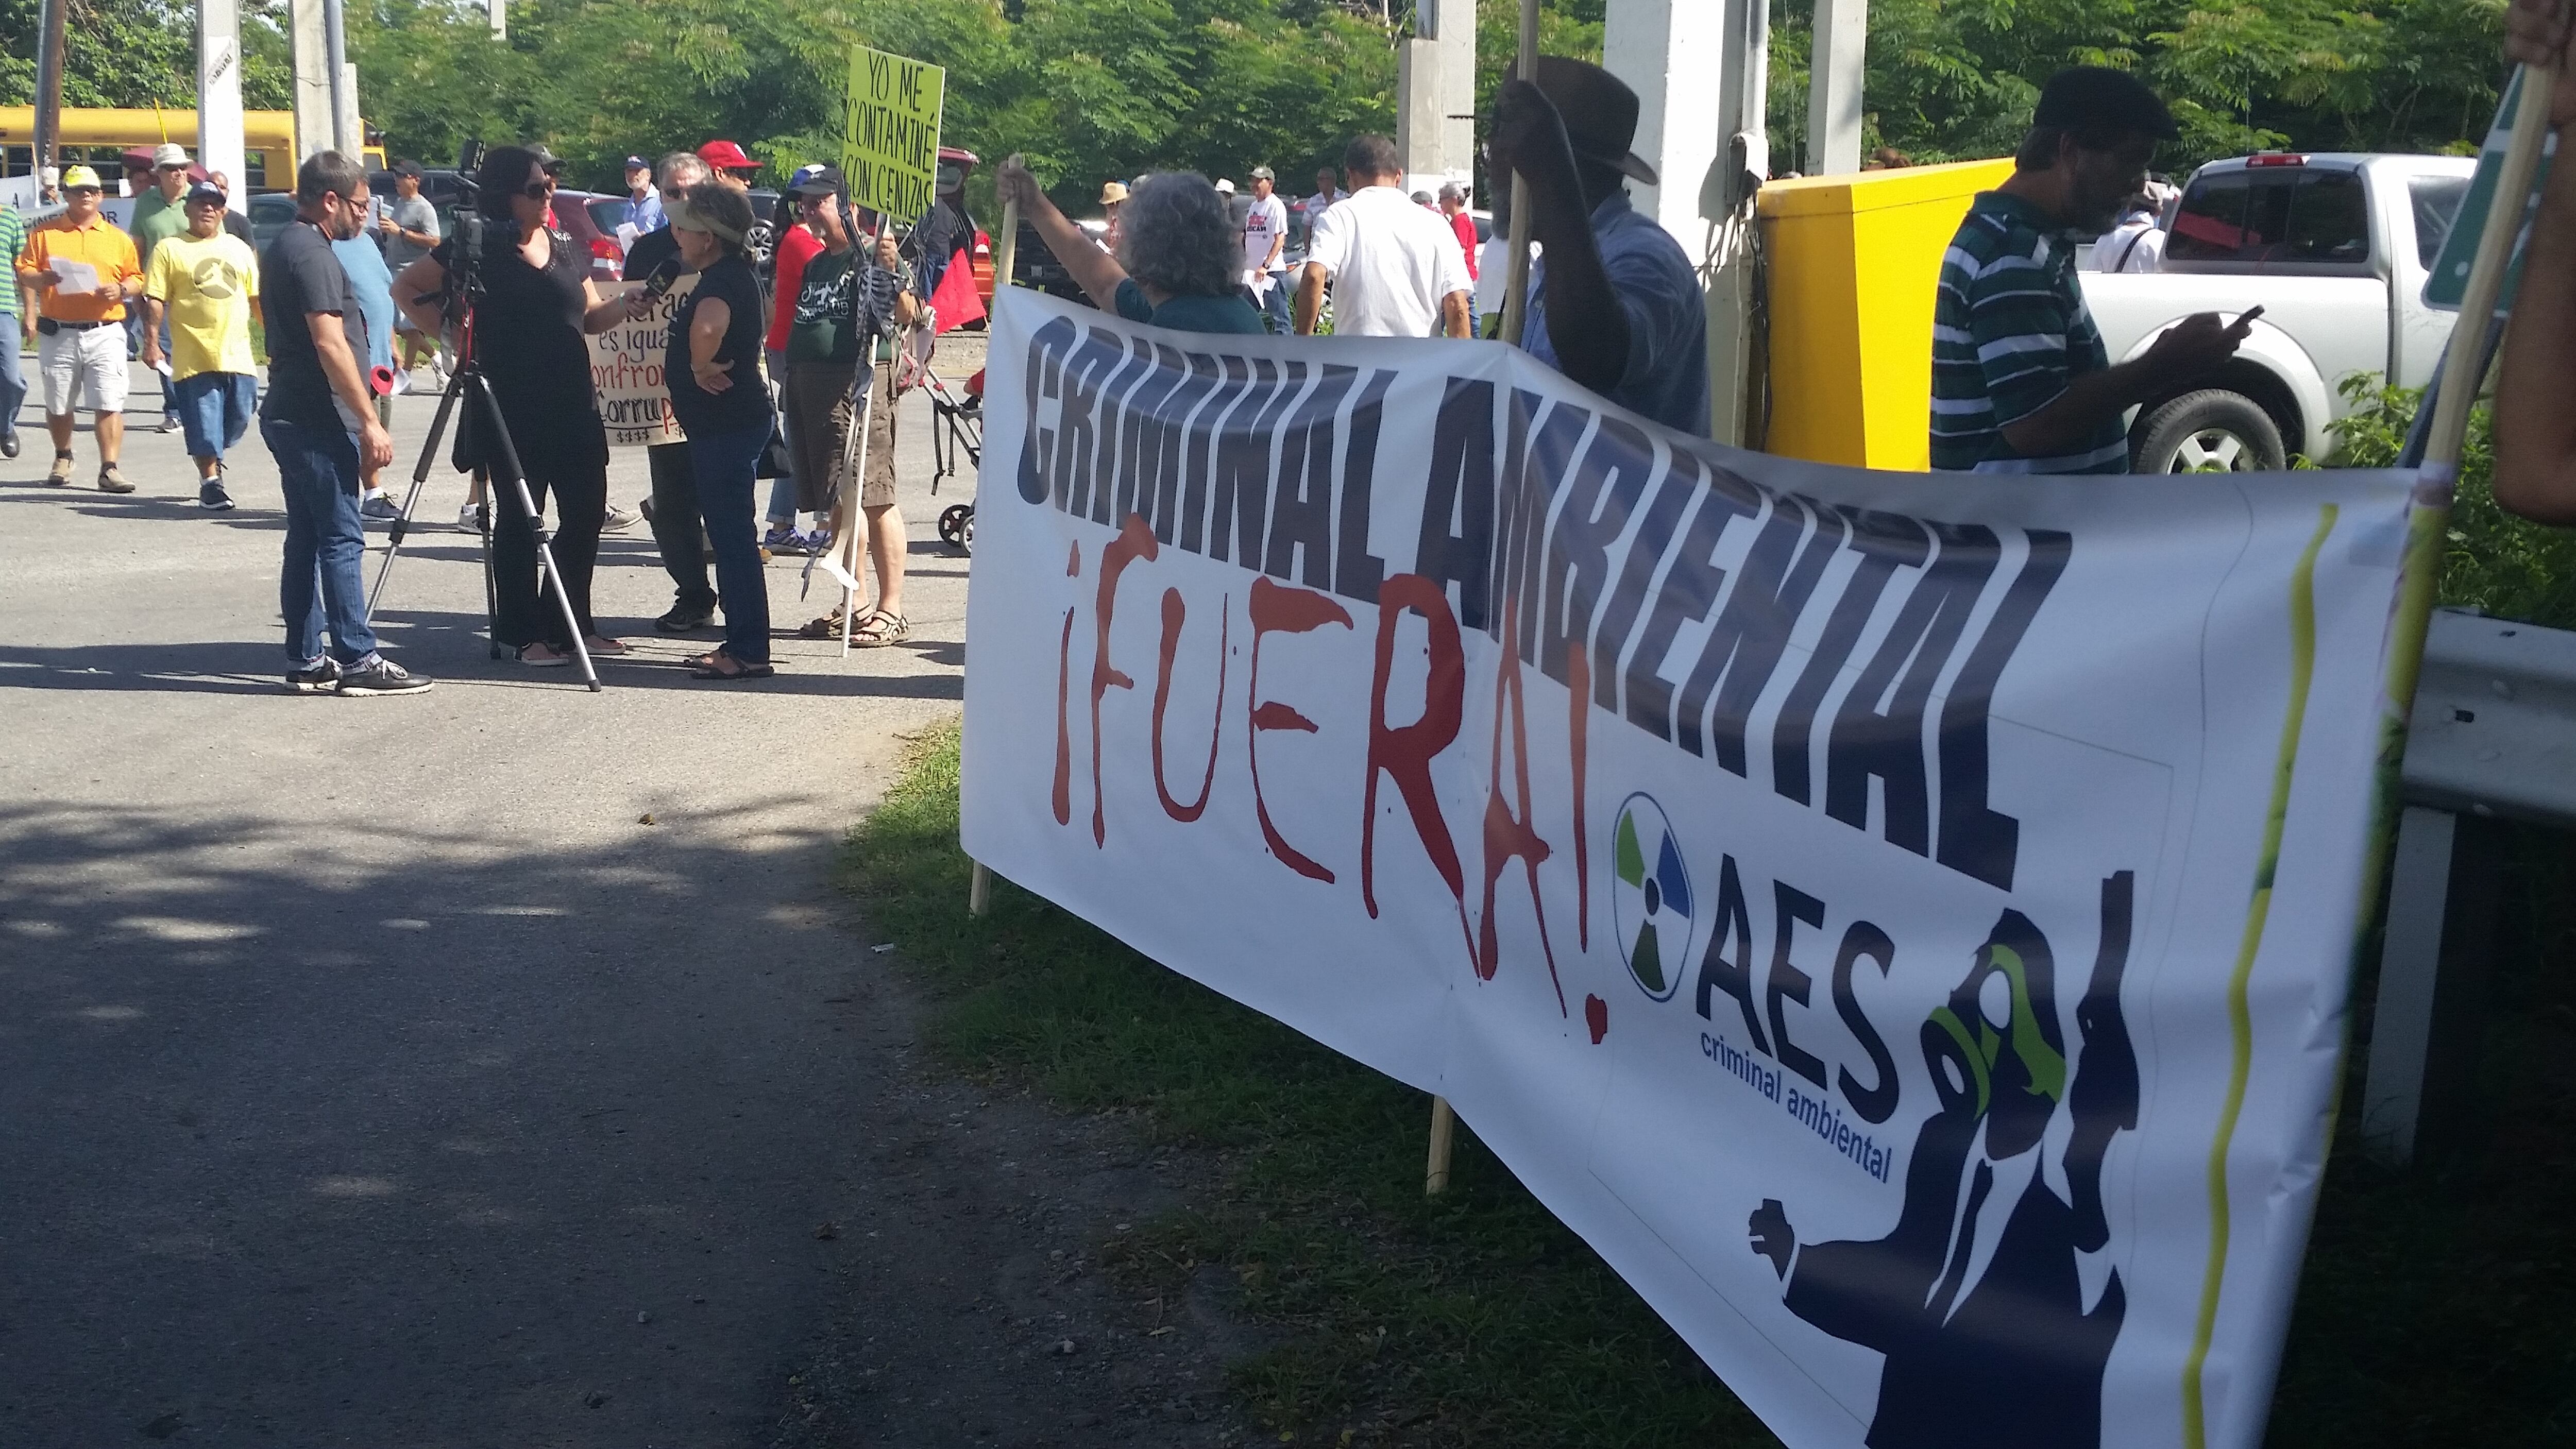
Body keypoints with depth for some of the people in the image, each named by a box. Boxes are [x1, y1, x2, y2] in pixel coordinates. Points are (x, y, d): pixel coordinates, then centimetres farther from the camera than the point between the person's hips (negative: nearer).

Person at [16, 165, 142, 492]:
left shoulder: (118, 238, 12)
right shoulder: (44, 233, 10)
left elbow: (137, 279, 11)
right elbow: (23, 271, 6)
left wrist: (121, 290, -9)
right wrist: (41, 279, -15)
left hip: (105, 333, -1)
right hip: (58, 333, 1)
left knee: (109, 404, -11)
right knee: (58, 404, 9)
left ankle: (109, 469, -11)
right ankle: (62, 459, 30)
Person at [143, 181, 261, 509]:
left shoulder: (239, 249, 15)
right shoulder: (170, 250, 2)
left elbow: (257, 297, 20)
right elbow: (155, 300, -4)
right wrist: (151, 342, -11)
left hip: (238, 355, 4)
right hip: (194, 356, -4)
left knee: (238, 419, 7)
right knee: (203, 423, -2)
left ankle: (213, 460, 34)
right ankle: (210, 481, 10)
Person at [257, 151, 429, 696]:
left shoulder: (285, 246, 17)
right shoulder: (313, 254, -15)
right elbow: (330, 344, -21)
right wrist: (370, 421, -20)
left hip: (290, 416, 10)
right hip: (318, 422, -10)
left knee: (306, 539, 11)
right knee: (341, 540, -8)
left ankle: (305, 660, 14)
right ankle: (358, 662, -6)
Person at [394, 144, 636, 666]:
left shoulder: (566, 248, 12)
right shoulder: (478, 247, -4)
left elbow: (591, 317, 17)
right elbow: (406, 287, 2)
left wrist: (630, 302, -2)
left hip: (575, 407, 6)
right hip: (512, 411, -6)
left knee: (585, 514, 7)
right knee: (519, 519, 1)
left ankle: (571, 624, 20)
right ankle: (525, 634, 9)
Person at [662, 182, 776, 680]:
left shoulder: (724, 280, -19)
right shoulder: (728, 274, 13)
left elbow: (707, 326, -42)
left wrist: (701, 366, -24)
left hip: (729, 426, -11)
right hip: (723, 422, 11)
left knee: (732, 534, -7)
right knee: (729, 533, 14)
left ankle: (749, 652, -4)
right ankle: (740, 643, 21)